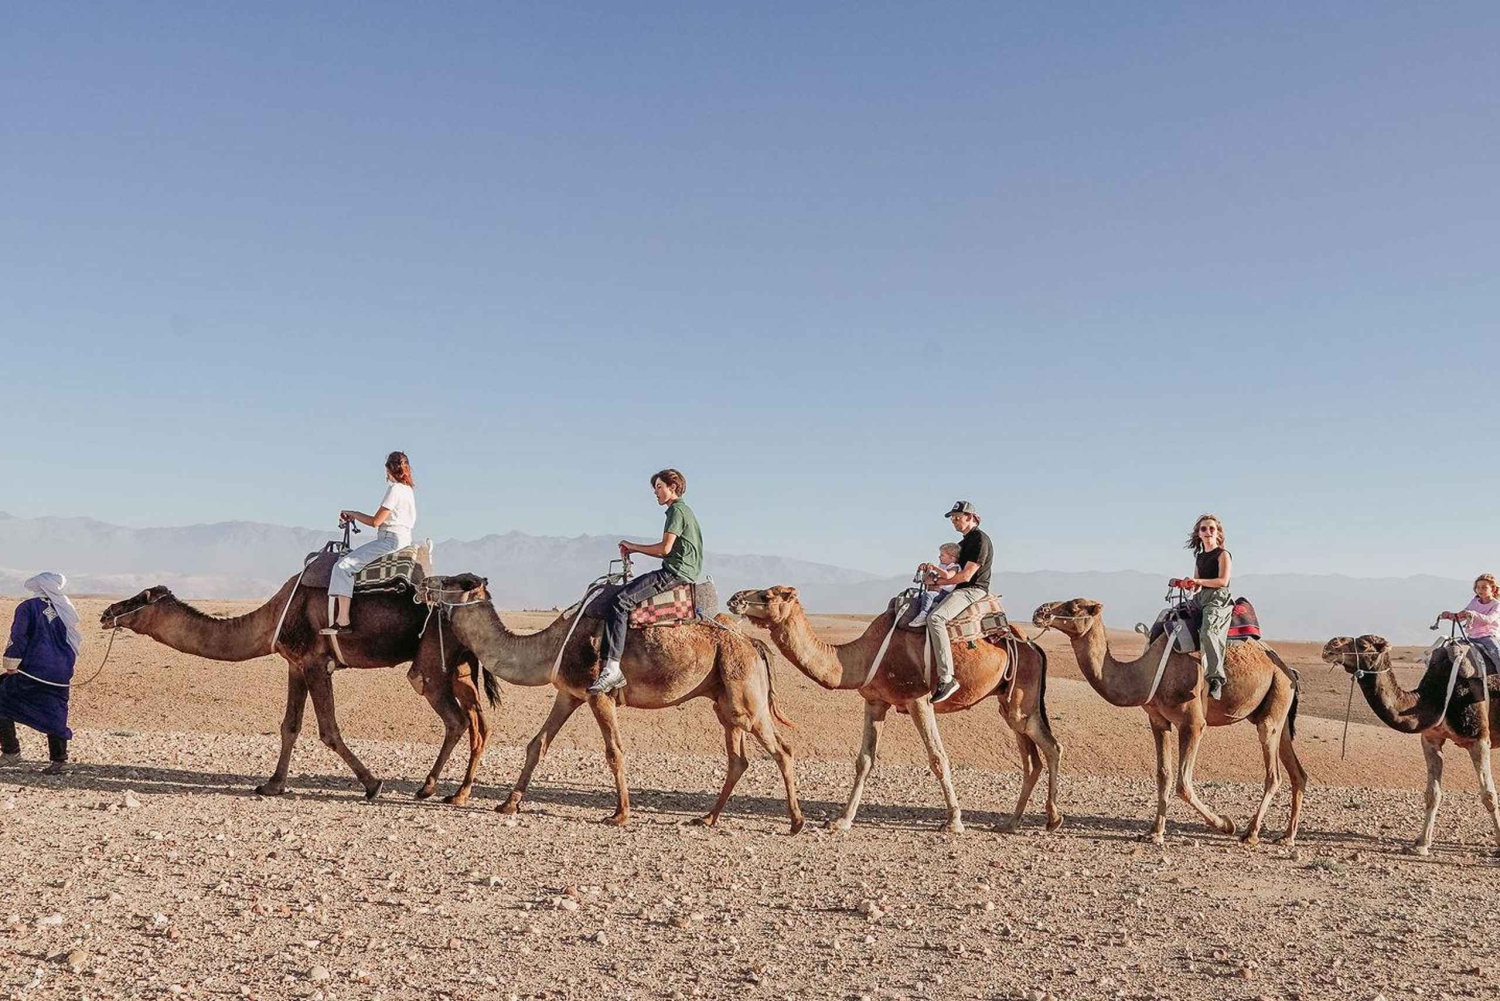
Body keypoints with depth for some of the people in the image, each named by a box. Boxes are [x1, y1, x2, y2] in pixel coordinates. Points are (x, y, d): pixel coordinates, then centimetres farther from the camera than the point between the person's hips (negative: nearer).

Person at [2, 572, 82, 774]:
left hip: (32, 672, -4)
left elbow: (18, 638, -10)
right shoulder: (66, 610, 9)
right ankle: (59, 760, 9)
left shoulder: (28, 607, -5)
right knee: (55, 716, 11)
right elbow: (75, 641, 15)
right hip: (61, 674, 4)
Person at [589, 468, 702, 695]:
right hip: (681, 572, 11)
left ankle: (612, 667, -31)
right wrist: (636, 549, 16)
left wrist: (633, 546, -1)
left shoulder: (677, 510, -7)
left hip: (676, 573, -11)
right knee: (627, 593, 12)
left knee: (622, 601, -21)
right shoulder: (682, 510, 24)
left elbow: (665, 549, -15)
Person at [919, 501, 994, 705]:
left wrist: (938, 582, -6)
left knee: (935, 617, -32)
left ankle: (947, 678, -37)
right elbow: (954, 574, 22)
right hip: (961, 591, 11)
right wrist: (934, 568, 5)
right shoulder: (965, 542, 21)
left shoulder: (980, 540, -10)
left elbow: (966, 576, -16)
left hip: (973, 591, -11)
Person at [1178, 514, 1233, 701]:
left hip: (1218, 599, -8)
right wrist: (1189, 584, 2)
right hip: (1200, 599, 8)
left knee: (1208, 632, -34)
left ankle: (1215, 678, -38)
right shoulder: (1199, 557, 23)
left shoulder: (1223, 554, 2)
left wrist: (1198, 581, -13)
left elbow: (1223, 581, -10)